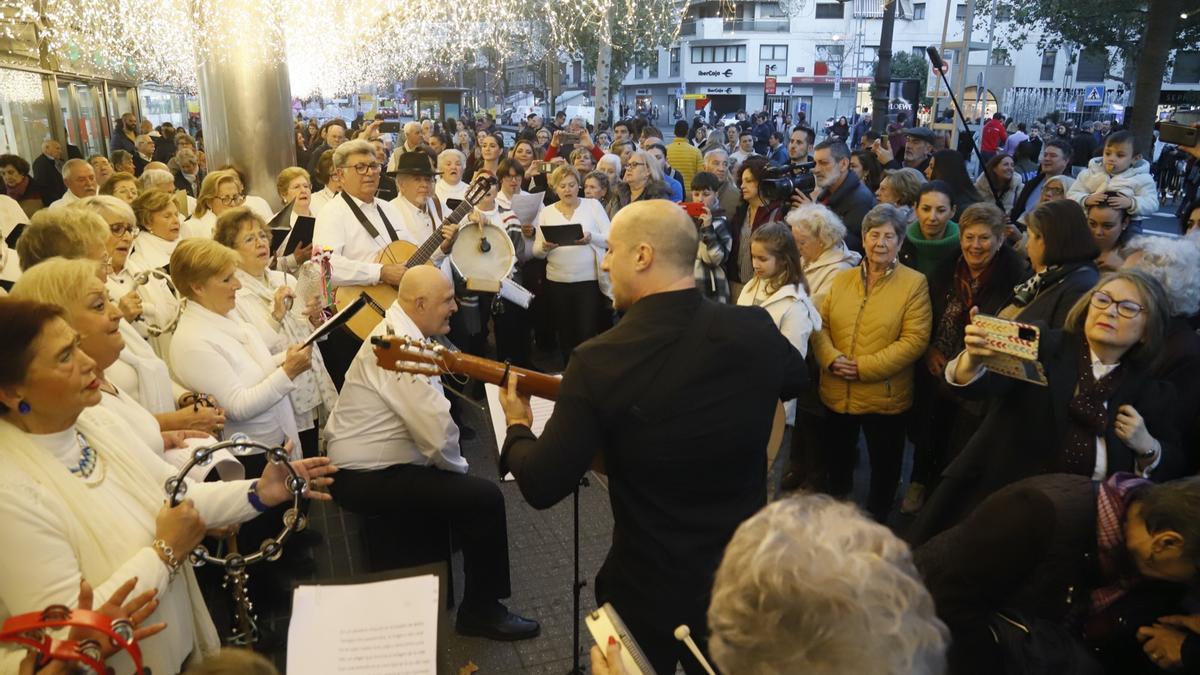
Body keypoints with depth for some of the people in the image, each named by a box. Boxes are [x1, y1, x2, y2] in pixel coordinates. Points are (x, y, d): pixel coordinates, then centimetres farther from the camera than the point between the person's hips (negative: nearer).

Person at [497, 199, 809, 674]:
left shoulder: (601, 360, -24)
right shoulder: (757, 331, -13)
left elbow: (543, 487, -19)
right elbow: (797, 380, 11)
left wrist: (518, 428, 1)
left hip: (649, 592, -3)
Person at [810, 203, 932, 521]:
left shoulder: (914, 283, -8)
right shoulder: (841, 280, 6)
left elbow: (915, 339, -15)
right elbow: (820, 325, 4)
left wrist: (864, 366, -21)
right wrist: (832, 359, -16)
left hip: (884, 397, -4)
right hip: (837, 393, 4)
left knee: (884, 465, 16)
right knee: (836, 459, 23)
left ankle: (876, 522, 40)